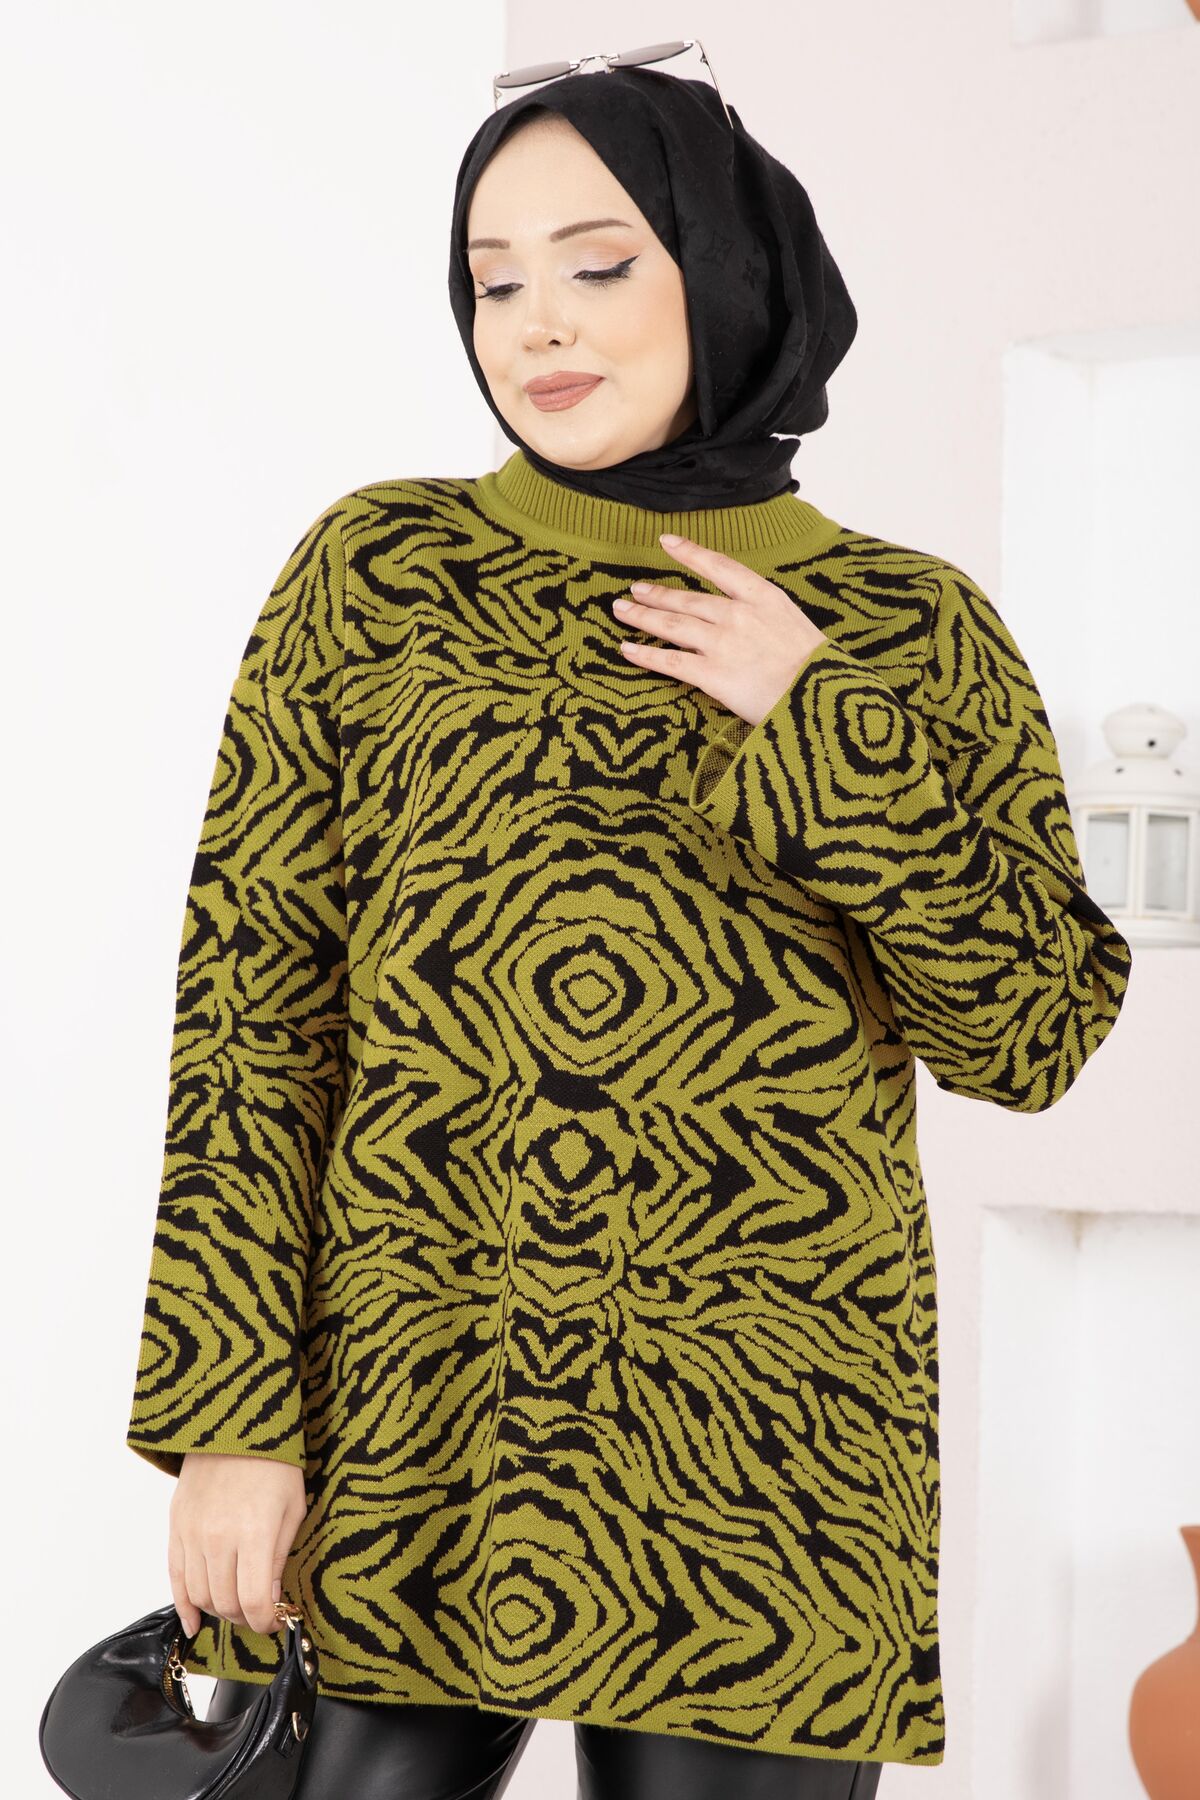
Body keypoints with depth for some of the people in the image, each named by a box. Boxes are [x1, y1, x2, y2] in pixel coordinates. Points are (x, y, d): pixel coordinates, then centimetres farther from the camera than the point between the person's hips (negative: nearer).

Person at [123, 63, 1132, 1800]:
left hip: (766, 1466, 0)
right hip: (388, 1443, 0)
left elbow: (1036, 1039, 1)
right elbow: (253, 1007, 0)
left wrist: (828, 736, -9)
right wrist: (229, 1417, -7)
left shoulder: (914, 632, 5)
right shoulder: (373, 574, 3)